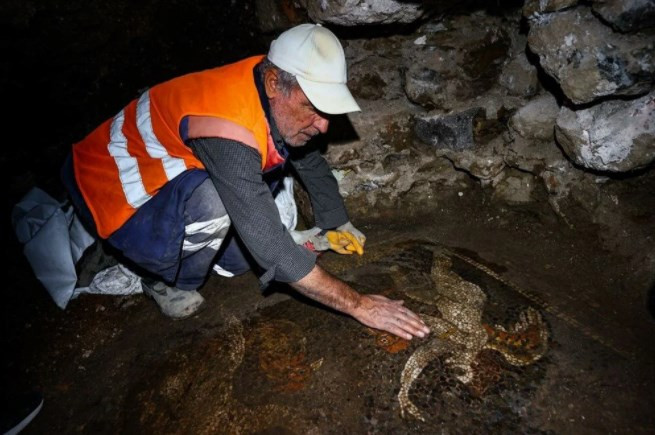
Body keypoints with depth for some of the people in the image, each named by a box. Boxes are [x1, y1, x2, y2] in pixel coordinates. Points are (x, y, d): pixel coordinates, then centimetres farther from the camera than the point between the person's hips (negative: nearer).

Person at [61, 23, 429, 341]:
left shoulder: (277, 94, -12)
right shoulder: (230, 130, -37)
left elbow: (312, 162, 6)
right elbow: (272, 249, -38)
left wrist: (338, 226, 8)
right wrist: (358, 305, -32)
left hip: (168, 173, 7)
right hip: (116, 198, -7)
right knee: (214, 201, -35)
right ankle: (168, 282, -5)